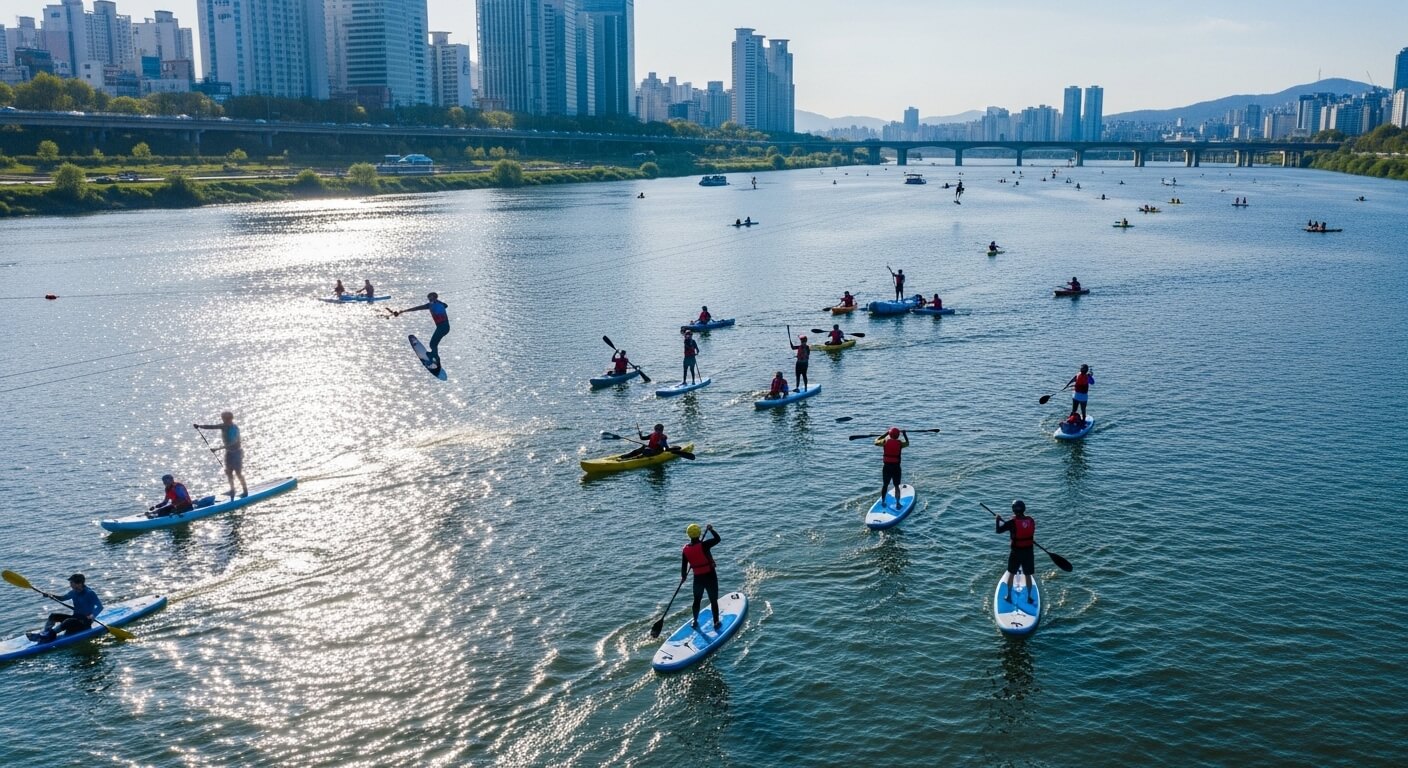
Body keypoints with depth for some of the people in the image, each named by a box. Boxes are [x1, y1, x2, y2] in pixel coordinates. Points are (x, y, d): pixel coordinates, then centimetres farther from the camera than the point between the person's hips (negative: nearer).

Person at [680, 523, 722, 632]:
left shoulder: (685, 549, -7)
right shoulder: (704, 545, -21)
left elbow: (683, 566, 1)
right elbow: (718, 538, -17)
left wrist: (683, 577, 18)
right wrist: (711, 529, -3)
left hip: (698, 578, 4)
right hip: (710, 576, -4)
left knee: (697, 600, 22)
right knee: (713, 600, 11)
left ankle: (695, 622, 35)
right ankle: (716, 623, 20)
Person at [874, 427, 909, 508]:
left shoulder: (885, 442, -6)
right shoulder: (900, 443, -6)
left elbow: (876, 441, 14)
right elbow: (907, 443, 16)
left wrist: (885, 434, 19)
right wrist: (904, 434, 29)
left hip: (886, 466, 1)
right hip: (896, 467, -1)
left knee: (885, 485, 16)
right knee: (896, 486, 8)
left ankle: (883, 502, 24)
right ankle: (897, 503, 6)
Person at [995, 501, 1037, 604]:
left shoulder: (1012, 523, -19)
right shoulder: (1031, 521, -6)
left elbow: (998, 530, -11)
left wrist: (998, 520, 6)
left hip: (1016, 553, -3)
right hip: (1028, 552, 3)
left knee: (1011, 574, 16)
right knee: (1028, 575, 16)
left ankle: (1009, 596, 25)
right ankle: (1029, 597, 25)